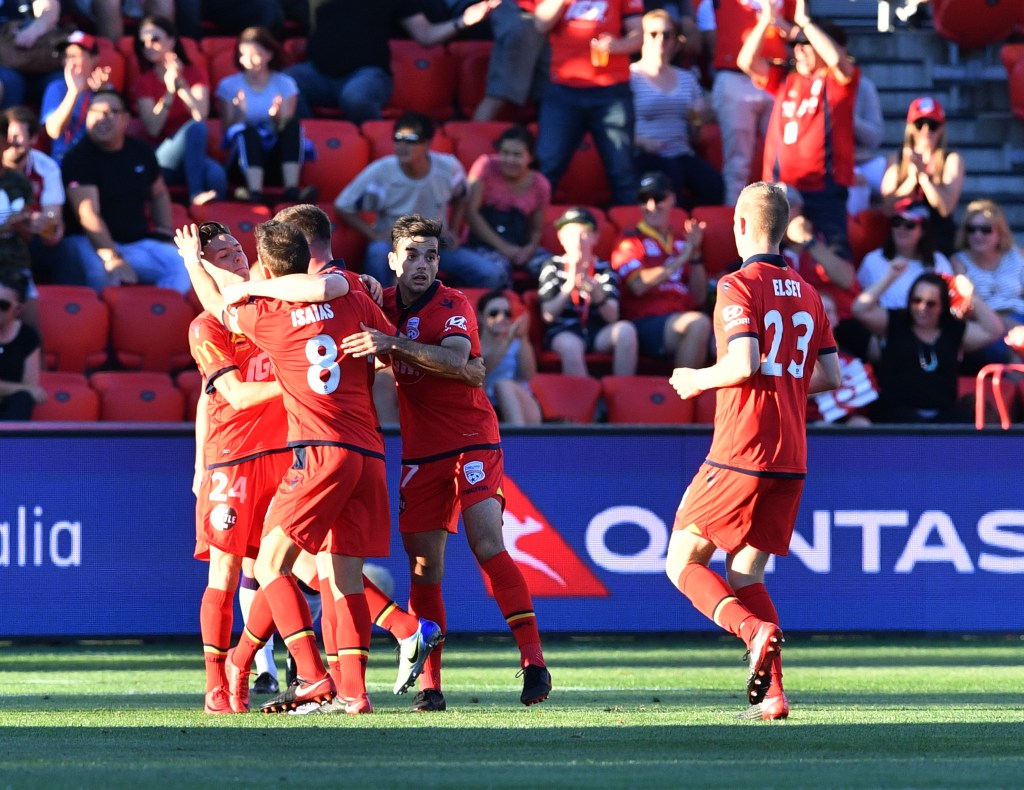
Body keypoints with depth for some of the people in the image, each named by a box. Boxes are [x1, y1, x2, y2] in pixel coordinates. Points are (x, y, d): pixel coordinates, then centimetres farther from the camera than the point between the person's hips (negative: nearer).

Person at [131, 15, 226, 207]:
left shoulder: (194, 74, 10)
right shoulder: (144, 81, 7)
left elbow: (201, 114, -9)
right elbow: (152, 128, -8)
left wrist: (180, 83, -18)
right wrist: (170, 91, -19)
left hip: (194, 156, 1)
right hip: (161, 157, -1)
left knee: (216, 175, -37)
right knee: (196, 127, -35)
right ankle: (196, 193, -40)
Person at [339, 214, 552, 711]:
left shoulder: (452, 305, -8)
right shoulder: (384, 305, 7)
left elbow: (454, 358, -24)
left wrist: (394, 342, -37)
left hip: (472, 441, -5)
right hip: (419, 453, 5)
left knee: (487, 545, -18)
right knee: (424, 566, 0)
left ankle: (533, 662, -17)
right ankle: (429, 683, 3)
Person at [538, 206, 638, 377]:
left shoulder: (604, 269, 10)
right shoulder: (553, 268, 6)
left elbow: (612, 317, -3)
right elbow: (548, 315, -6)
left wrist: (597, 296, -24)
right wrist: (569, 286, -20)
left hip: (598, 332, 3)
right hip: (564, 332, -3)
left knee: (625, 329, -28)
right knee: (570, 345, -38)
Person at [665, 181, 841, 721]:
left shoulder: (738, 286, -7)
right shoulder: (806, 293, 14)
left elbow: (745, 365, -19)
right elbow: (830, 376, 14)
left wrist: (696, 380, -1)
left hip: (740, 455, -7)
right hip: (791, 460, 7)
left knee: (683, 564, 5)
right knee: (745, 575, 13)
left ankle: (756, 630, -21)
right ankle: (771, 692, -4)